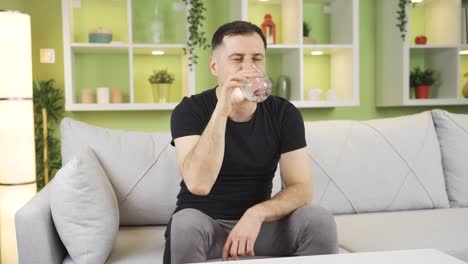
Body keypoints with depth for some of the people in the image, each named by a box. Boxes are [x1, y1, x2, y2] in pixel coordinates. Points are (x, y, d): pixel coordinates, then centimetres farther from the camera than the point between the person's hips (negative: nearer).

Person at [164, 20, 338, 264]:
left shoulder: (285, 114, -5)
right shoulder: (190, 110, -14)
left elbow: (301, 189, -9)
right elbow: (198, 185, -29)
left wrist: (257, 214, -28)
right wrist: (223, 109, -34)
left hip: (258, 221, 3)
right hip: (204, 223, -2)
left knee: (319, 219, -21)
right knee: (186, 223, -35)